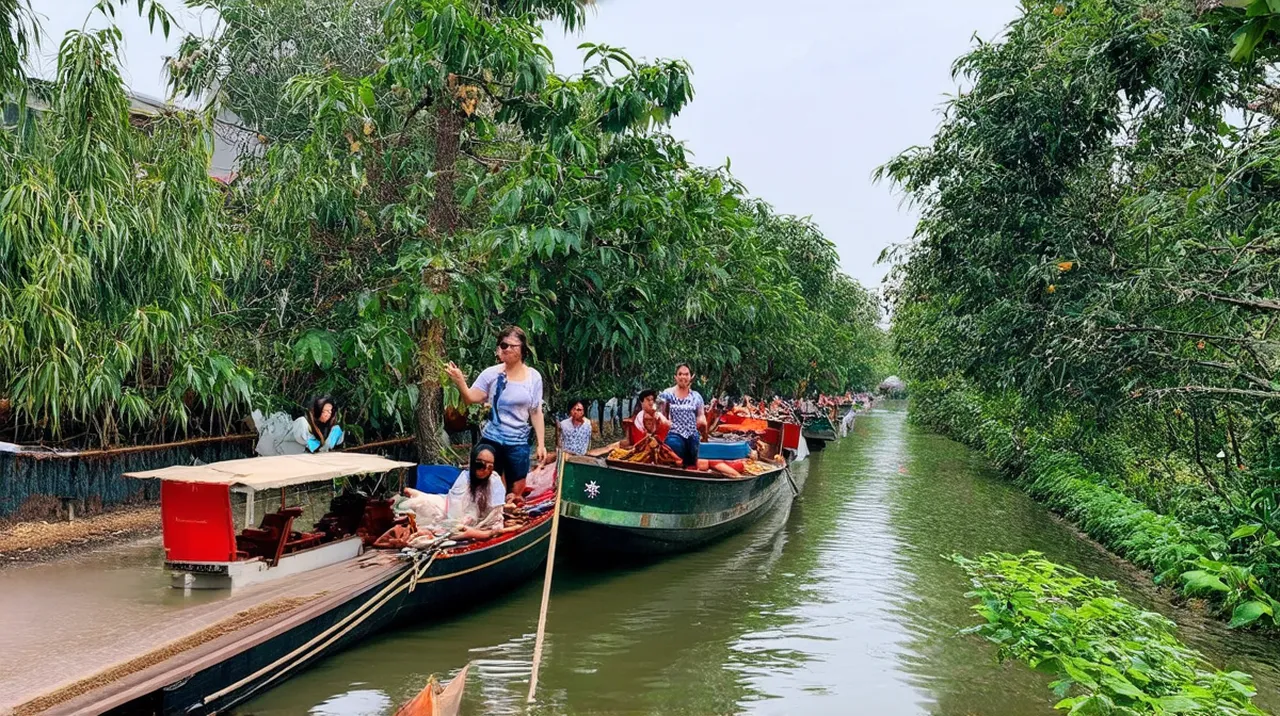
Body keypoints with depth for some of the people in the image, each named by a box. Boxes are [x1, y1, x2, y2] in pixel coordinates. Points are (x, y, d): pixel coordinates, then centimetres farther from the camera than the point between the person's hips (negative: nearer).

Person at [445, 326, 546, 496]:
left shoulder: (534, 377, -1)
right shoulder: (491, 373, -4)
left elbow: (536, 412, 4)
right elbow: (471, 398, -9)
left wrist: (541, 443, 1)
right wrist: (460, 381, -28)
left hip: (518, 443, 0)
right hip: (491, 440, 0)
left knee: (517, 492, 9)